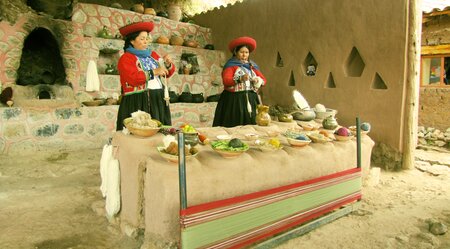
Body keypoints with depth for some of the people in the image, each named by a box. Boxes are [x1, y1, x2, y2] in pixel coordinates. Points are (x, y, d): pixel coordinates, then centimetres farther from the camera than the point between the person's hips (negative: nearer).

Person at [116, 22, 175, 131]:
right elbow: (133, 78, -17)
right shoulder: (126, 58, -1)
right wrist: (153, 72, -17)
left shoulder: (152, 55, 17)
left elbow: (168, 73, 20)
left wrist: (168, 64, -1)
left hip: (158, 101, 5)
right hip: (137, 103, -5)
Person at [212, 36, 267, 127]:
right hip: (234, 101, -4)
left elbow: (263, 79, 11)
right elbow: (226, 81, -14)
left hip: (251, 100, 5)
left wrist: (259, 81, -11)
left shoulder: (252, 65, 17)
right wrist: (240, 79, -29)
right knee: (234, 127, -8)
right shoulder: (230, 65, 0)